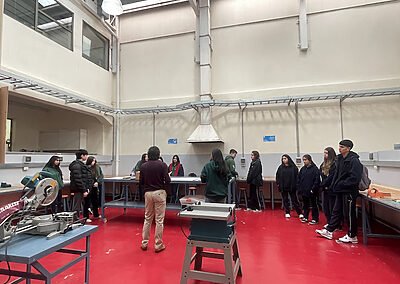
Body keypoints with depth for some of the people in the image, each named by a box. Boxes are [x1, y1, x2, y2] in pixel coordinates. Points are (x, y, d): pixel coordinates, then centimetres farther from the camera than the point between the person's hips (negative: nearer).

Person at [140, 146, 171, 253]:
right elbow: (168, 181, -12)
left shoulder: (143, 166, 0)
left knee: (147, 219, 16)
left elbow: (141, 182, 5)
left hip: (148, 193, 4)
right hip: (159, 193, -3)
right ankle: (158, 245, 12)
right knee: (159, 220, 5)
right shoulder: (162, 165, -10)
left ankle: (144, 243, 24)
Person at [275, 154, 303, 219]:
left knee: (294, 200, 4)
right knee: (285, 200, 9)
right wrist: (278, 184, -1)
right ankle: (287, 213, 20)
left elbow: (296, 176, -3)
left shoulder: (293, 167, -3)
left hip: (292, 186, -2)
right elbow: (277, 176, 6)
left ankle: (300, 213, 14)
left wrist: (296, 185, -8)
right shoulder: (280, 167, 3)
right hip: (283, 187, 2)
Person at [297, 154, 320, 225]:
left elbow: (317, 180, -16)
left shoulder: (315, 169, -11)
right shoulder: (303, 169, 8)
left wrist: (313, 189, -18)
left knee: (314, 205, 6)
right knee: (305, 205, 16)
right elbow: (298, 179, 13)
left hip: (311, 191, -6)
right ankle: (305, 217, 27)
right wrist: (299, 188, 6)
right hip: (304, 191, 6)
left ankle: (315, 219, 16)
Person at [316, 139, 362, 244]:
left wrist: (342, 184, -18)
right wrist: (335, 185, 7)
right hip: (340, 190, 8)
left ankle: (352, 236, 20)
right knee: (336, 211, 15)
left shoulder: (354, 160, -17)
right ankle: (329, 231, 24)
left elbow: (354, 177, -23)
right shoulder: (339, 159, 9)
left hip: (349, 191, -8)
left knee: (350, 213, 5)